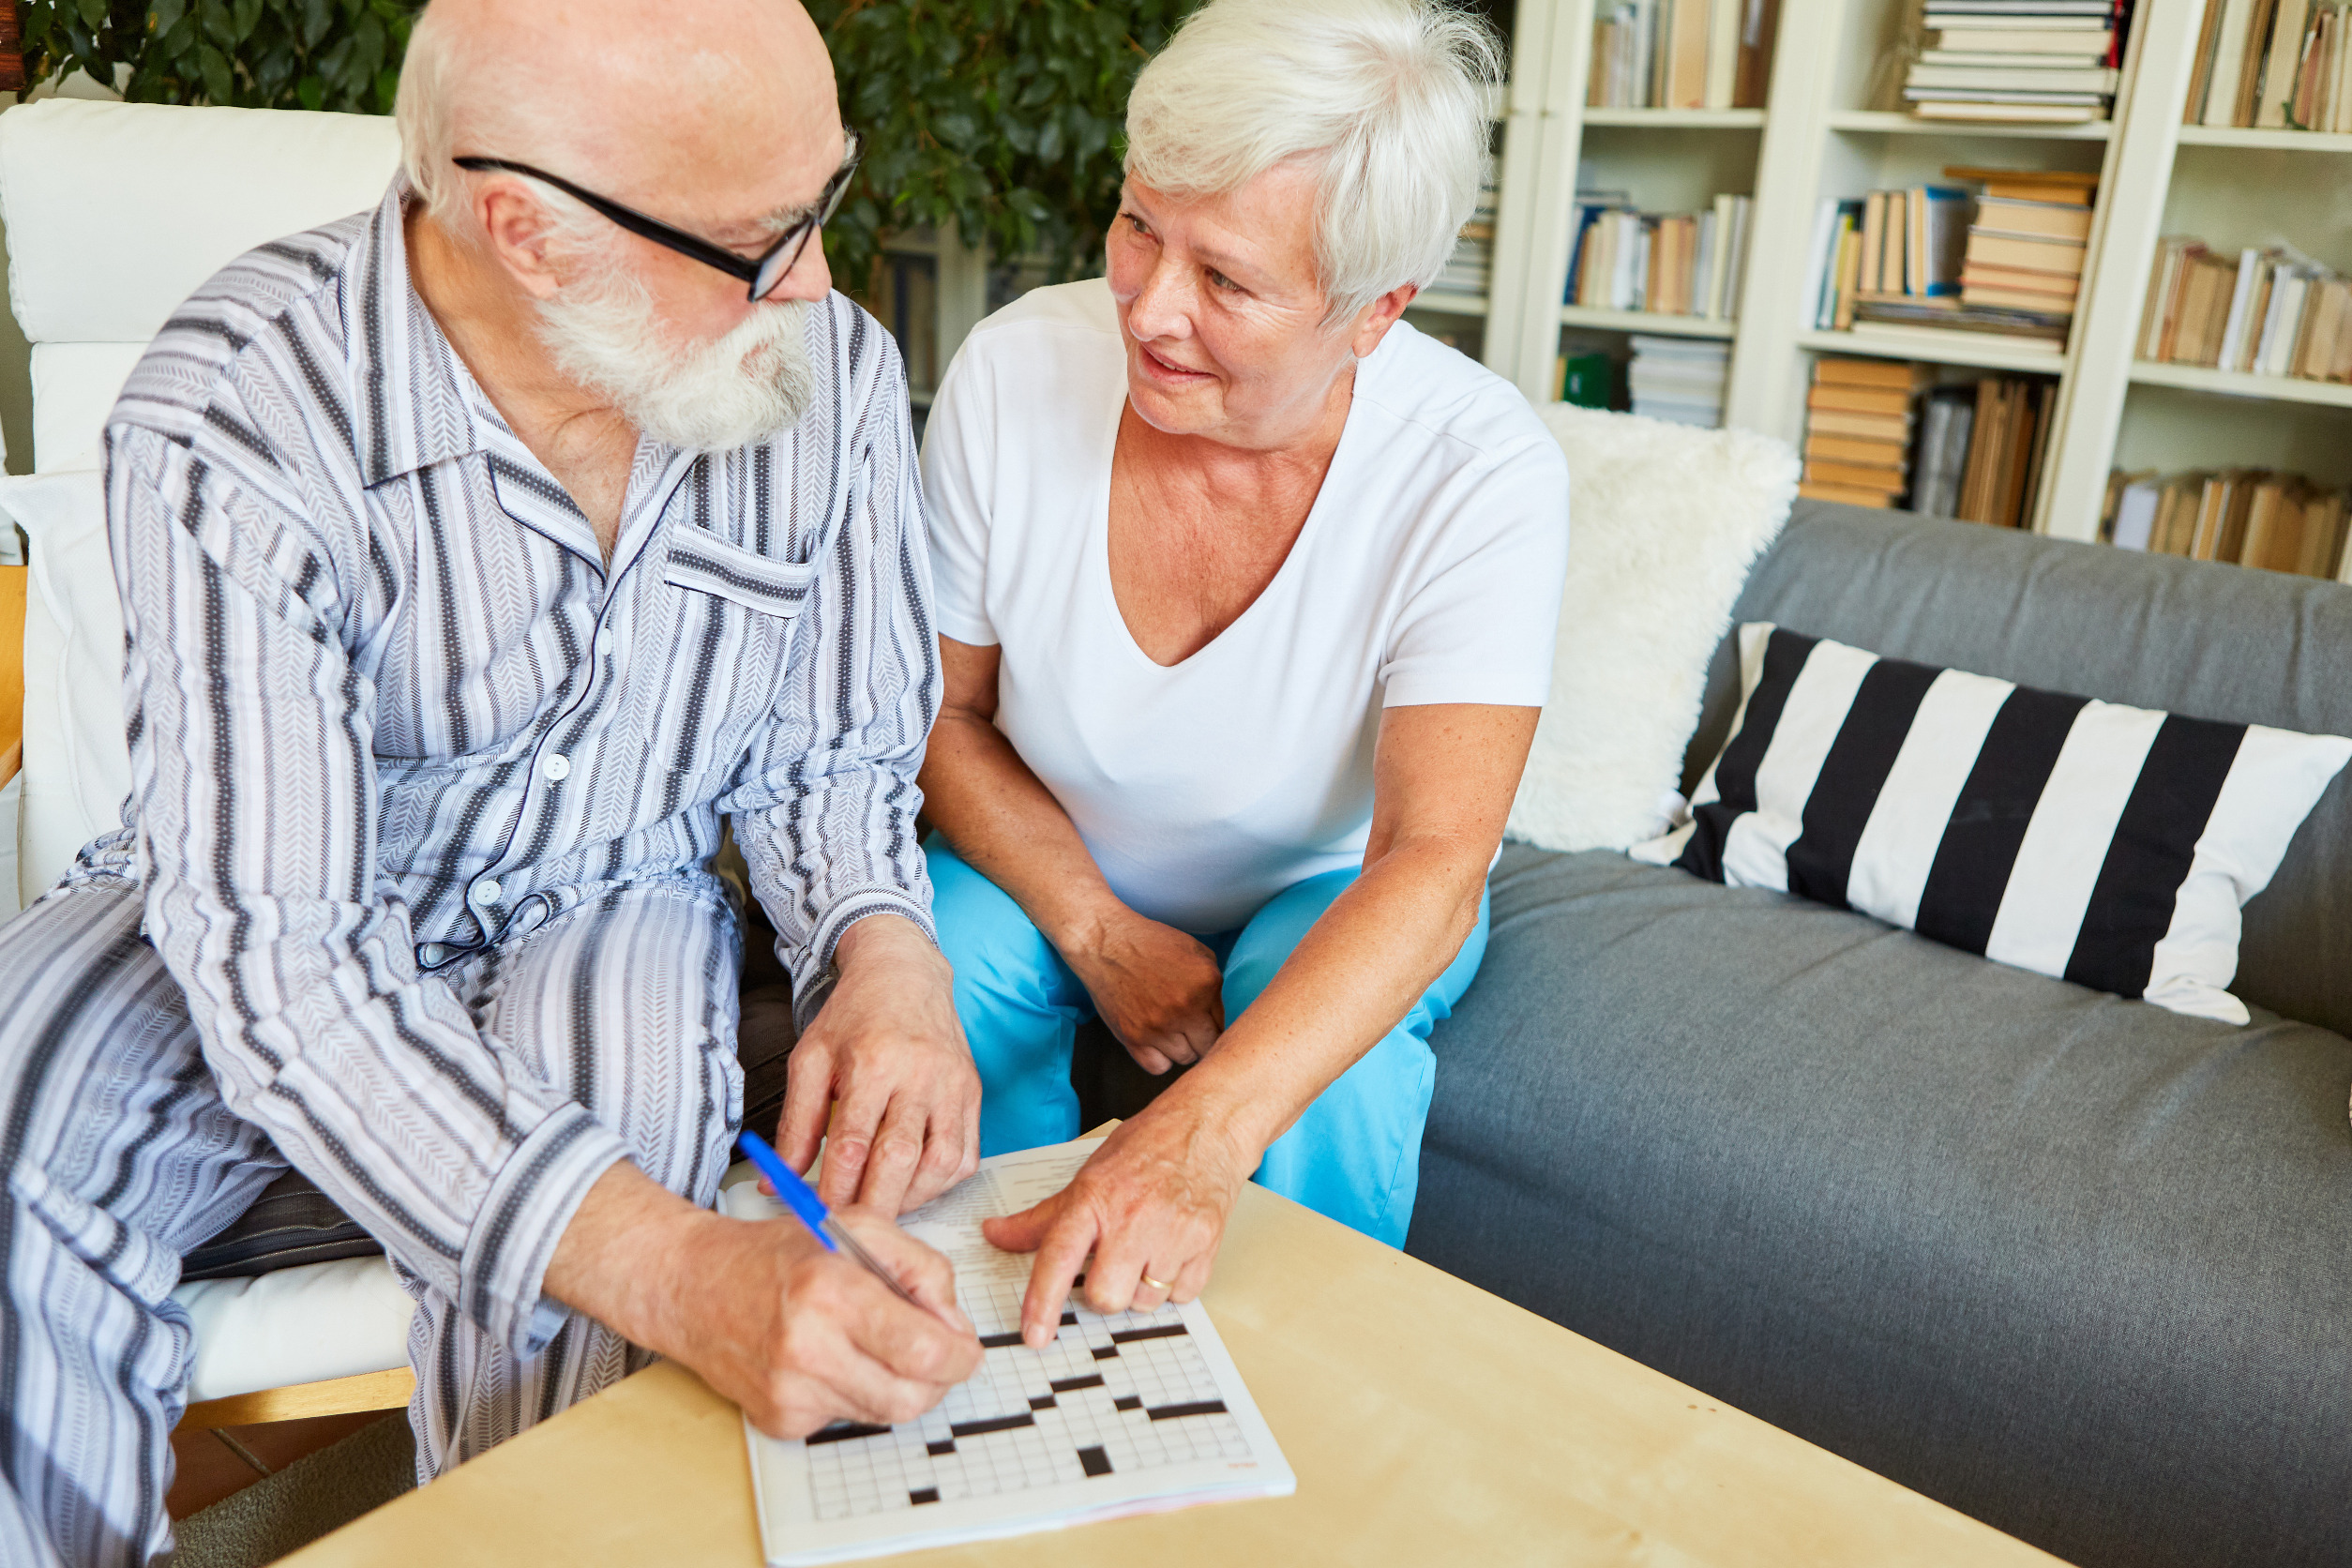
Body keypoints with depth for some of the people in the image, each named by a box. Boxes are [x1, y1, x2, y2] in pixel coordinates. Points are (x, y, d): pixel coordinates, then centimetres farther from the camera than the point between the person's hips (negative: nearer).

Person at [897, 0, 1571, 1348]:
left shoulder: (1483, 471, -28)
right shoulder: (1014, 374, -21)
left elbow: (1433, 864, -36)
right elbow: (942, 712, -8)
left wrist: (1198, 1134, -50)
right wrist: (1100, 932, -20)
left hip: (1337, 890, -1)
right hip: (1056, 864, 2)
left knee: (1329, 1065, -32)